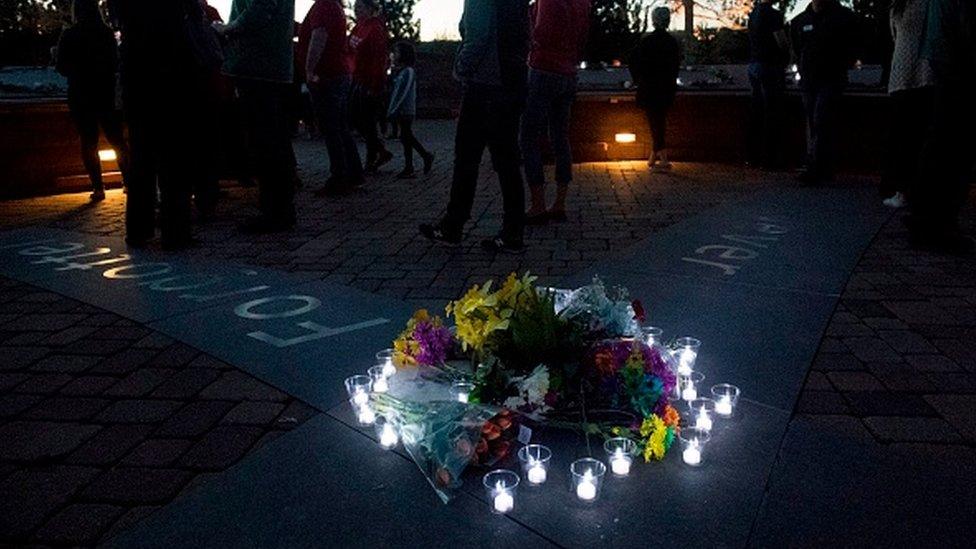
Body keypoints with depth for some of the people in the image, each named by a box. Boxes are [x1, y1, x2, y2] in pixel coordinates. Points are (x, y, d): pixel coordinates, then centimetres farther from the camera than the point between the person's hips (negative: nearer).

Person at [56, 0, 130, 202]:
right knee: (117, 139, 10)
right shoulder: (107, 33, -4)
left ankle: (98, 187, 0)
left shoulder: (69, 36, -6)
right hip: (107, 94, 1)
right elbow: (116, 64, 4)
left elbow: (62, 68, -1)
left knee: (88, 143, 3)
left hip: (81, 96, -1)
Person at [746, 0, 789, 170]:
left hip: (753, 65, 8)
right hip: (770, 67, -8)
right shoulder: (773, 14, -14)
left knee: (756, 112, 10)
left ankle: (754, 156, 14)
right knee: (772, 113, -4)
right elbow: (782, 44, -16)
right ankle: (770, 158, -3)